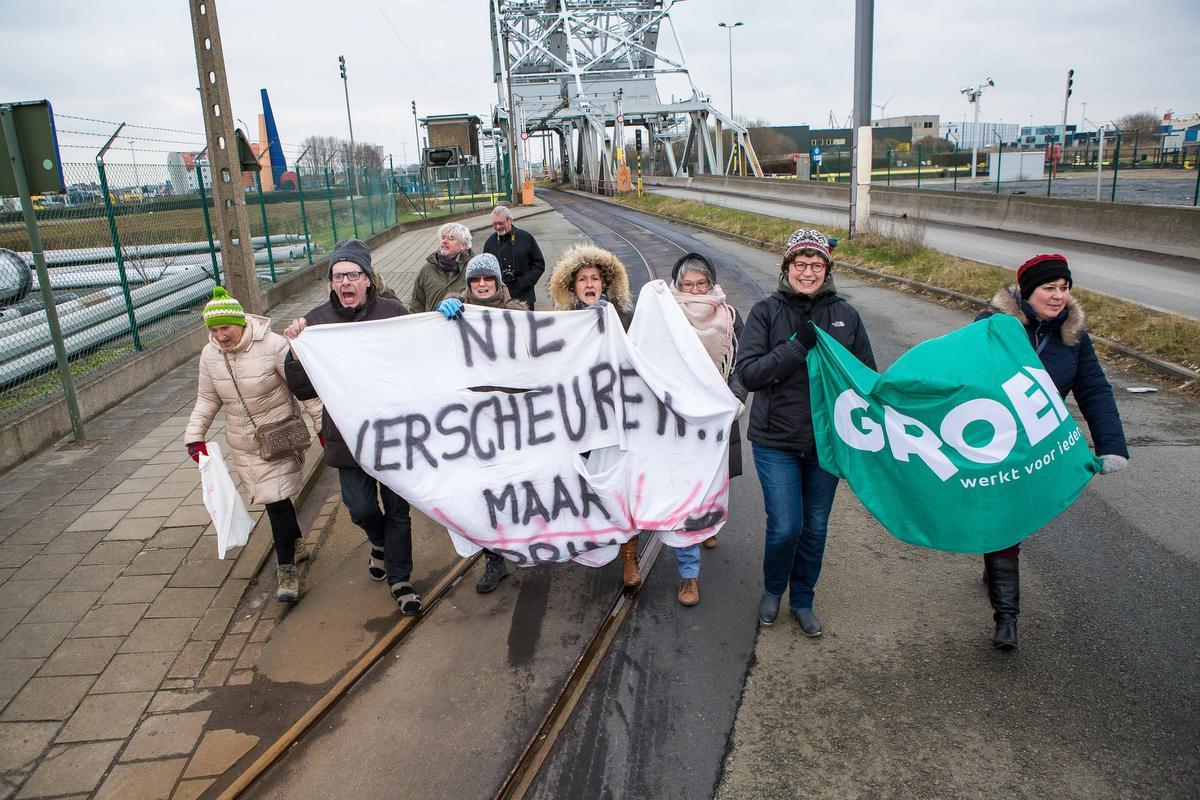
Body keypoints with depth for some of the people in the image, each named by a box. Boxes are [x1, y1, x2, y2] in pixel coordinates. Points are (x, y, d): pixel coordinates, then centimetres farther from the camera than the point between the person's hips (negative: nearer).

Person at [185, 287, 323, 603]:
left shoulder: (273, 345, -19)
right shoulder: (210, 355, -3)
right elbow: (207, 399, 9)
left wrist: (323, 423, -13)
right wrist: (195, 435, 1)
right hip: (242, 445, 5)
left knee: (276, 501, -8)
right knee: (274, 498, 12)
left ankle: (286, 570, 4)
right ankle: (296, 545, 36)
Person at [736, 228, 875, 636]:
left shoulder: (845, 314, 2)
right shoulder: (766, 311, -5)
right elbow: (748, 373, -14)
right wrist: (798, 345, -23)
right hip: (776, 440, -3)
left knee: (815, 527, 13)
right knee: (785, 527, -5)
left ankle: (802, 601, 34)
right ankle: (772, 590, 26)